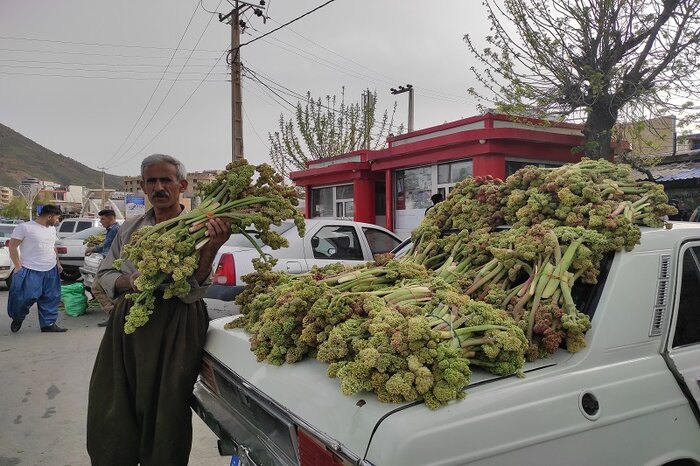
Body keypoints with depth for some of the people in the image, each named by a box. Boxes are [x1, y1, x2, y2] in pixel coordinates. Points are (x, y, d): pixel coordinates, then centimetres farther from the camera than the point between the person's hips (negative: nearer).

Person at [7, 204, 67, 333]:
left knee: (51, 299, 8)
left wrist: (58, 263, 17)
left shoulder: (52, 229, 11)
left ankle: (48, 323, 17)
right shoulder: (25, 227, -11)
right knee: (25, 297, -4)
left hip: (51, 271, 7)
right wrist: (18, 266, -12)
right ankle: (17, 318, 24)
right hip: (30, 271, -6)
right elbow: (12, 246, -9)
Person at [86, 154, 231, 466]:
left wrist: (210, 249, -28)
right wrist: (130, 281, -7)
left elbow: (192, 292, -12)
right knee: (111, 417, 9)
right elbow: (104, 275, 15)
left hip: (175, 331, -4)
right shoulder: (130, 229, 11)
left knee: (165, 415, 4)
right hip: (128, 324, 4)